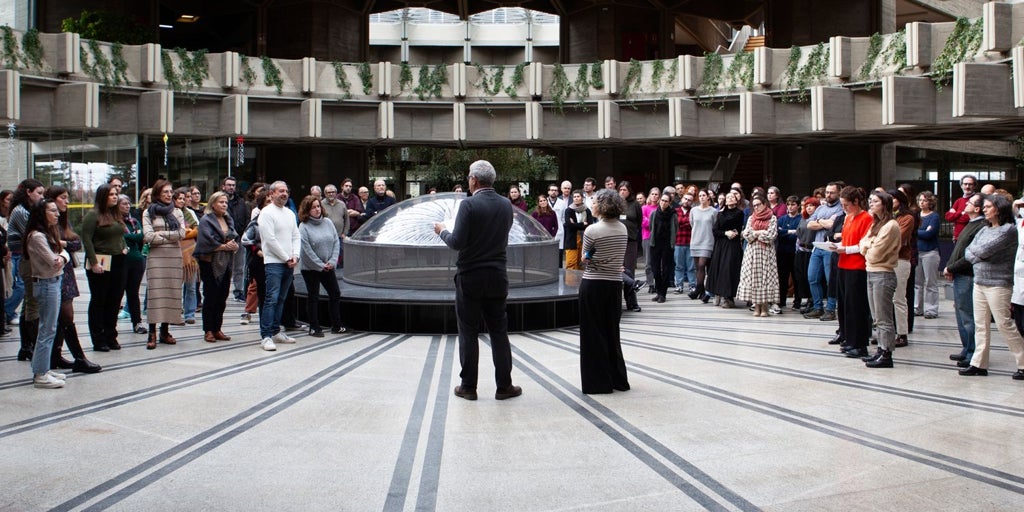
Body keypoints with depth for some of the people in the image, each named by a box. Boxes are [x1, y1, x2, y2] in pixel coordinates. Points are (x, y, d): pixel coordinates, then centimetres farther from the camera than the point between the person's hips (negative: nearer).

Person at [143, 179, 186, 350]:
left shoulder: (177, 212, 12)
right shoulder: (148, 212, 5)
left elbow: (182, 233, -1)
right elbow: (148, 236, -7)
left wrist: (159, 234, -7)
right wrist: (171, 237, -6)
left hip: (175, 257, 3)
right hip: (156, 257, -3)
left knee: (172, 293, 2)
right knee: (155, 293, -7)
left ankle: (165, 331, 11)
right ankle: (152, 333, -6)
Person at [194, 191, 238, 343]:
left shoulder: (229, 220, 16)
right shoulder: (206, 220, -6)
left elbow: (236, 238, 13)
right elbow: (207, 241, -16)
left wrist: (235, 246, -8)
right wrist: (224, 246, -13)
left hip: (226, 263, 6)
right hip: (210, 263, -6)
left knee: (222, 297, 8)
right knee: (210, 297, -2)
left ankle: (217, 329, 16)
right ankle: (208, 331, 4)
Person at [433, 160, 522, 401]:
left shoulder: (469, 205, -14)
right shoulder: (506, 205, 3)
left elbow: (457, 242, -17)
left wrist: (443, 231, 2)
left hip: (470, 278, -4)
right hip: (497, 277, 4)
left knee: (468, 332, 5)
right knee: (499, 331, 10)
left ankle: (468, 386, 10)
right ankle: (504, 386, 13)